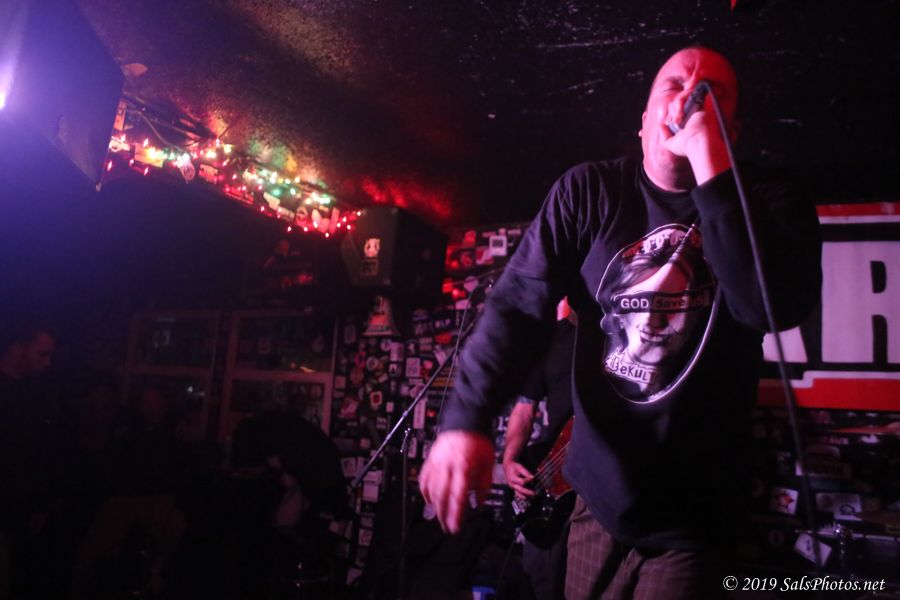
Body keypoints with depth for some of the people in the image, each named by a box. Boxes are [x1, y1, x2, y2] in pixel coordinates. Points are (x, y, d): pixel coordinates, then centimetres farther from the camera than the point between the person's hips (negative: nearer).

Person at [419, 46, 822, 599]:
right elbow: (520, 303, -12)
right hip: (599, 495, 2)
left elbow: (778, 305, -25)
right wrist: (467, 419, -25)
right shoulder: (588, 191, -4)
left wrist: (711, 166, -26)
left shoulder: (767, 203, -5)